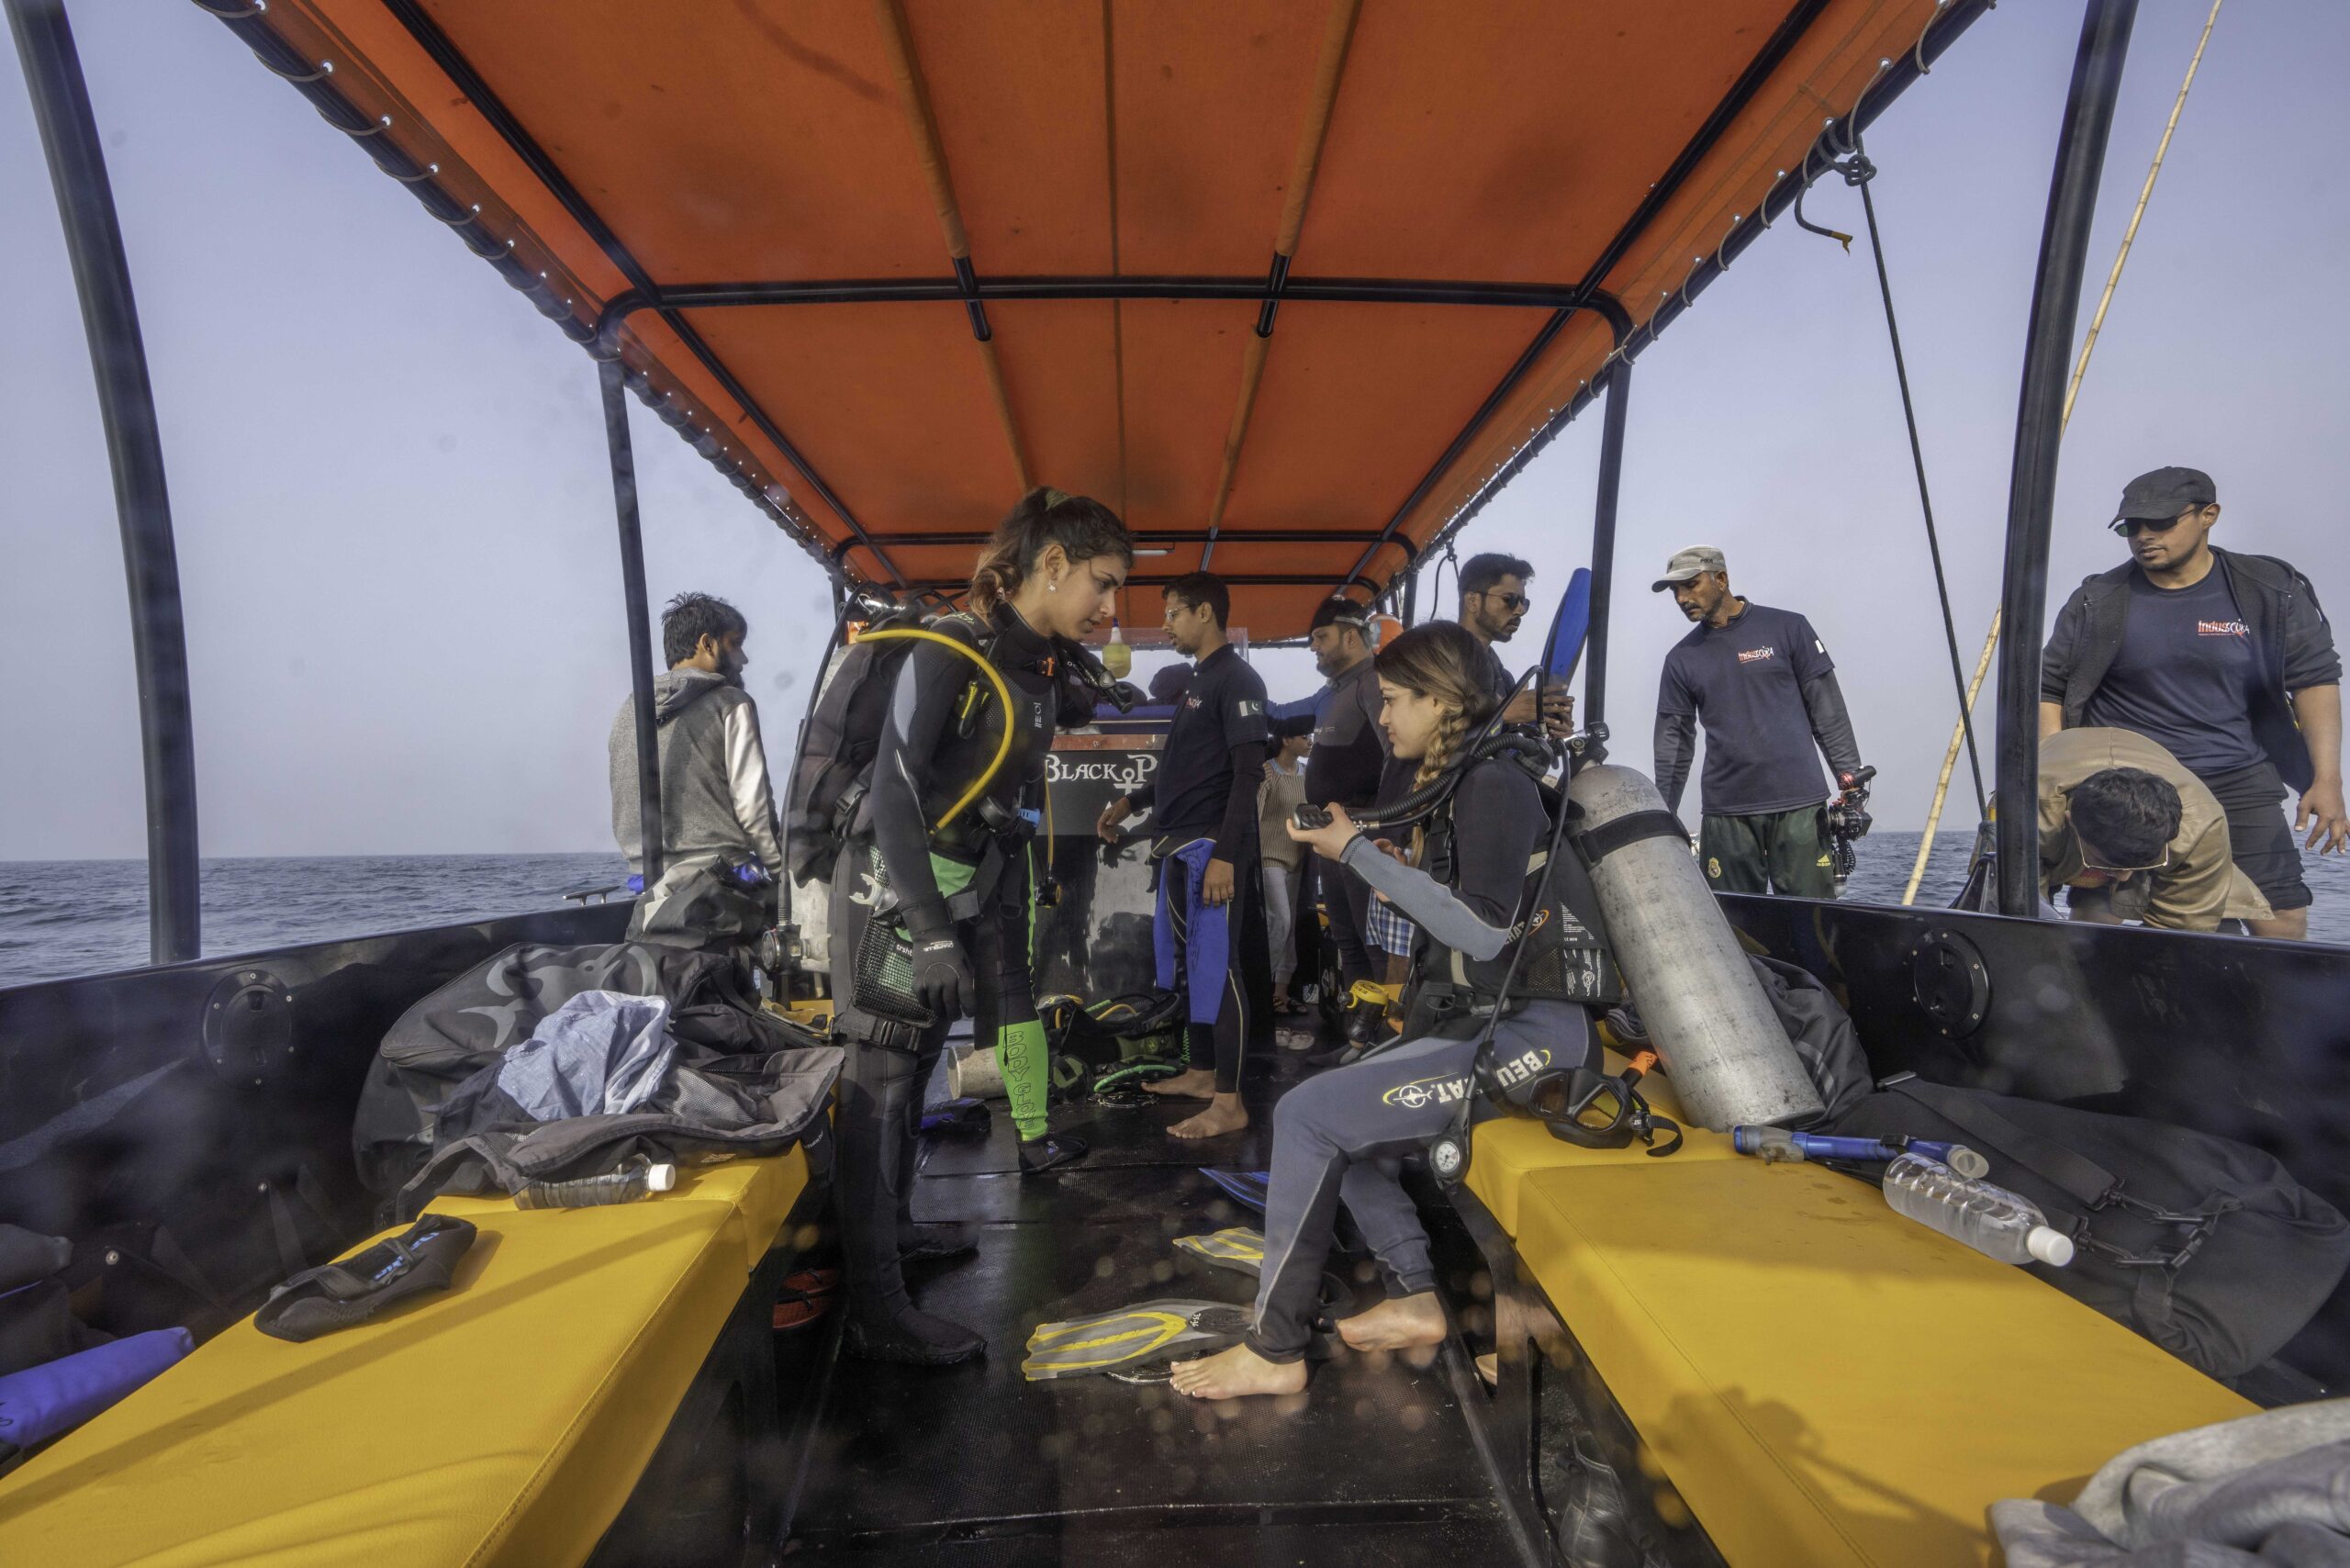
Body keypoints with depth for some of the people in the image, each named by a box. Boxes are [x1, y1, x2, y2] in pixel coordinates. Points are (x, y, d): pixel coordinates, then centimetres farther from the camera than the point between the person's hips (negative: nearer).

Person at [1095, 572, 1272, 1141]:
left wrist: (1225, 853, -23)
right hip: (1180, 845, 10)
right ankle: (1201, 1073, 26)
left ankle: (1230, 1102, 0)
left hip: (1212, 847, -9)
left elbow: (1248, 773, -17)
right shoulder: (1198, 682, 19)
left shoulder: (1238, 680, -9)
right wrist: (1132, 802, 24)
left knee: (1217, 969, -6)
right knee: (1190, 966, 15)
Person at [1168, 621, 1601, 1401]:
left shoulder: (1495, 783, -14)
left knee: (1307, 1116, -14)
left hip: (1532, 1036, -10)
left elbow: (1484, 931, -23)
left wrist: (1358, 851, -18)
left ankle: (1274, 1351, -1)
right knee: (1334, 1111, 13)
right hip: (1490, 1023, 10)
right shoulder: (1462, 784, 14)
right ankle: (1416, 1299, 15)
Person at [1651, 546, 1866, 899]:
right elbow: (1673, 741, 10)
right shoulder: (1682, 658, 10)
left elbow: (1828, 708, 4)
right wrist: (1662, 816, 7)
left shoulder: (1786, 628, 4)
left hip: (1799, 806, -2)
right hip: (1725, 813, 2)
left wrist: (1849, 777, -2)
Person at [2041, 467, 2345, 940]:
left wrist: (2327, 780, -10)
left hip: (2237, 782, 1)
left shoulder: (2270, 591, 3)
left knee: (2284, 920, -4)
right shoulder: (2098, 601, 2)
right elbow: (2048, 687, 3)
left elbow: (2315, 678, 1)